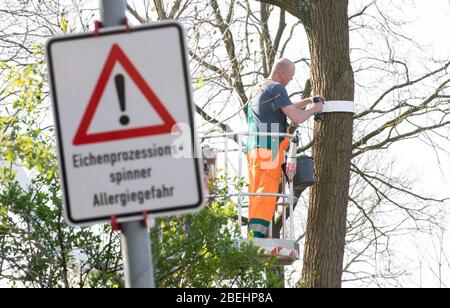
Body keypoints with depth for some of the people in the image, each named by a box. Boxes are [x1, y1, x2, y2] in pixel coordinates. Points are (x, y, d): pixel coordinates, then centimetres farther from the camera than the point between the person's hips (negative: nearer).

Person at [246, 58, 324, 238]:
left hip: (253, 148, 9)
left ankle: (252, 234, 0)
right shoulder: (276, 88, -5)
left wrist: (308, 101, 31)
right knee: (267, 192, -14)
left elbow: (285, 109, 38)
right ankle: (258, 234, -24)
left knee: (256, 193, 7)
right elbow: (297, 118, -11)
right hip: (269, 147, -9)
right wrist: (314, 109, 7)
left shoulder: (257, 90, 25)